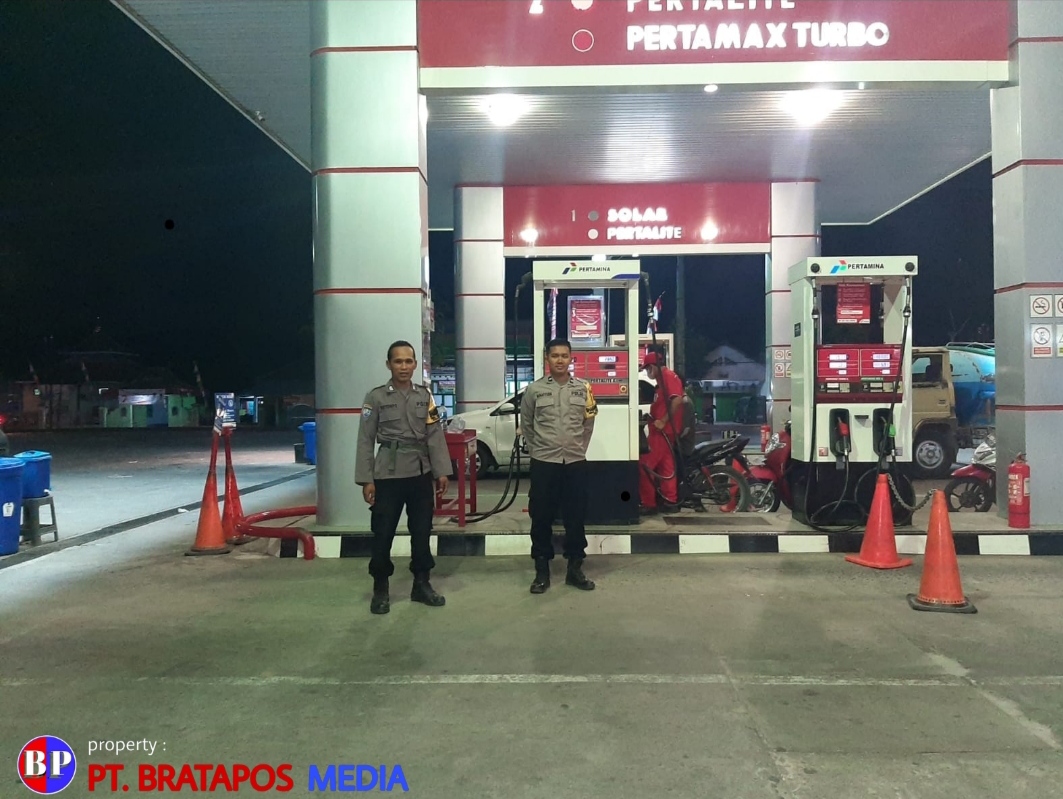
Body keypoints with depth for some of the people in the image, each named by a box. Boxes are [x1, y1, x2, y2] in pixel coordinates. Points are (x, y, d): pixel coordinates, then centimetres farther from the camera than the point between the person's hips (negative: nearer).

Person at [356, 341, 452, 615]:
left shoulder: (425, 396, 8)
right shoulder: (376, 397, -1)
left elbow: (435, 436, 7)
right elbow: (365, 440, -3)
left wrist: (441, 472, 1)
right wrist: (366, 480, -8)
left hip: (420, 474, 3)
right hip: (387, 475, -3)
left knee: (422, 531, 9)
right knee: (383, 533, 1)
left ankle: (421, 584, 23)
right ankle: (380, 589, 16)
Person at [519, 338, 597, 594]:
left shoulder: (583, 389, 3)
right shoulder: (534, 390, -2)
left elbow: (588, 423, 13)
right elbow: (526, 425, 9)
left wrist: (578, 448, 10)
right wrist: (538, 450, 9)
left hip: (576, 462, 2)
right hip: (543, 463, -1)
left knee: (576, 517, 7)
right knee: (541, 518, 3)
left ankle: (575, 569, 19)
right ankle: (542, 571, 14)